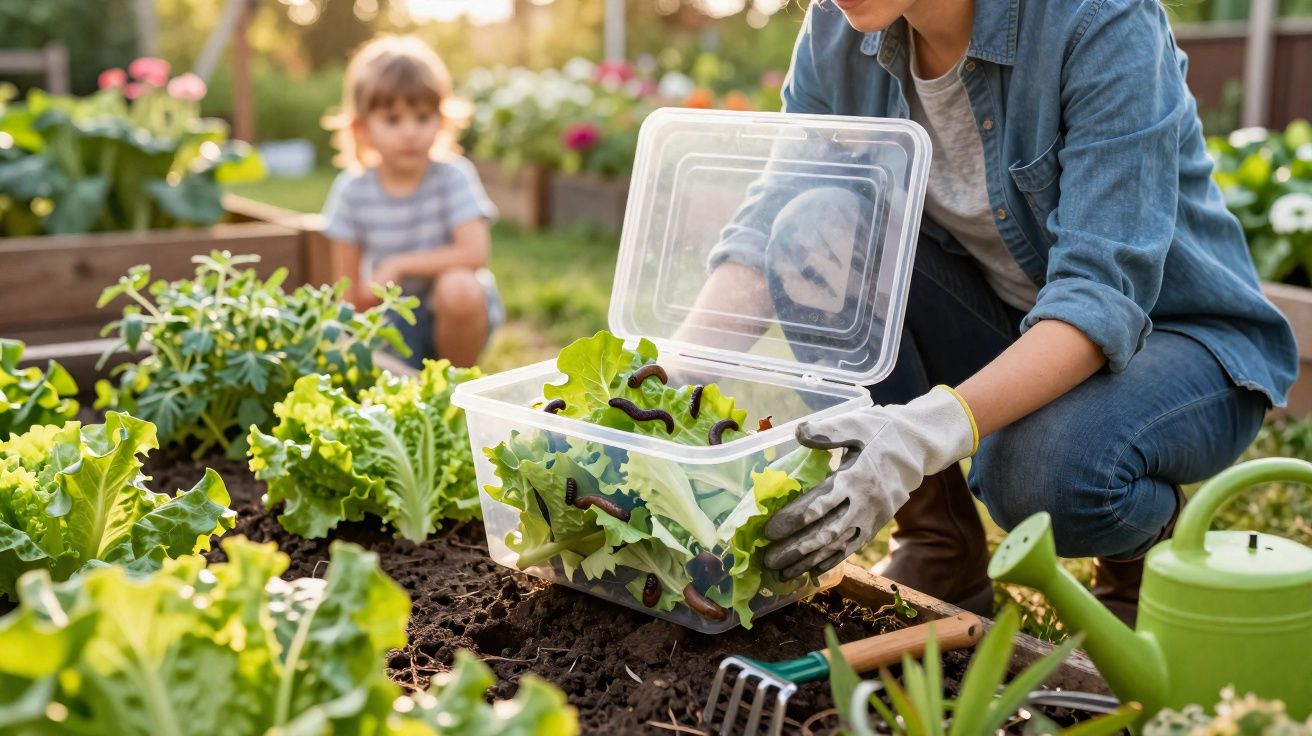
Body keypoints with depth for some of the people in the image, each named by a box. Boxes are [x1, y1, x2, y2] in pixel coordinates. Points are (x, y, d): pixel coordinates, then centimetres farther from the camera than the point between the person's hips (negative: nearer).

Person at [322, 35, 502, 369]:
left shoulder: (453, 175, -13)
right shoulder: (352, 189, -6)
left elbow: (475, 253, -25)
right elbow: (348, 287, -1)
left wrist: (399, 265, -22)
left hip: (456, 314, -1)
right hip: (394, 315, 2)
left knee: (458, 287, -34)